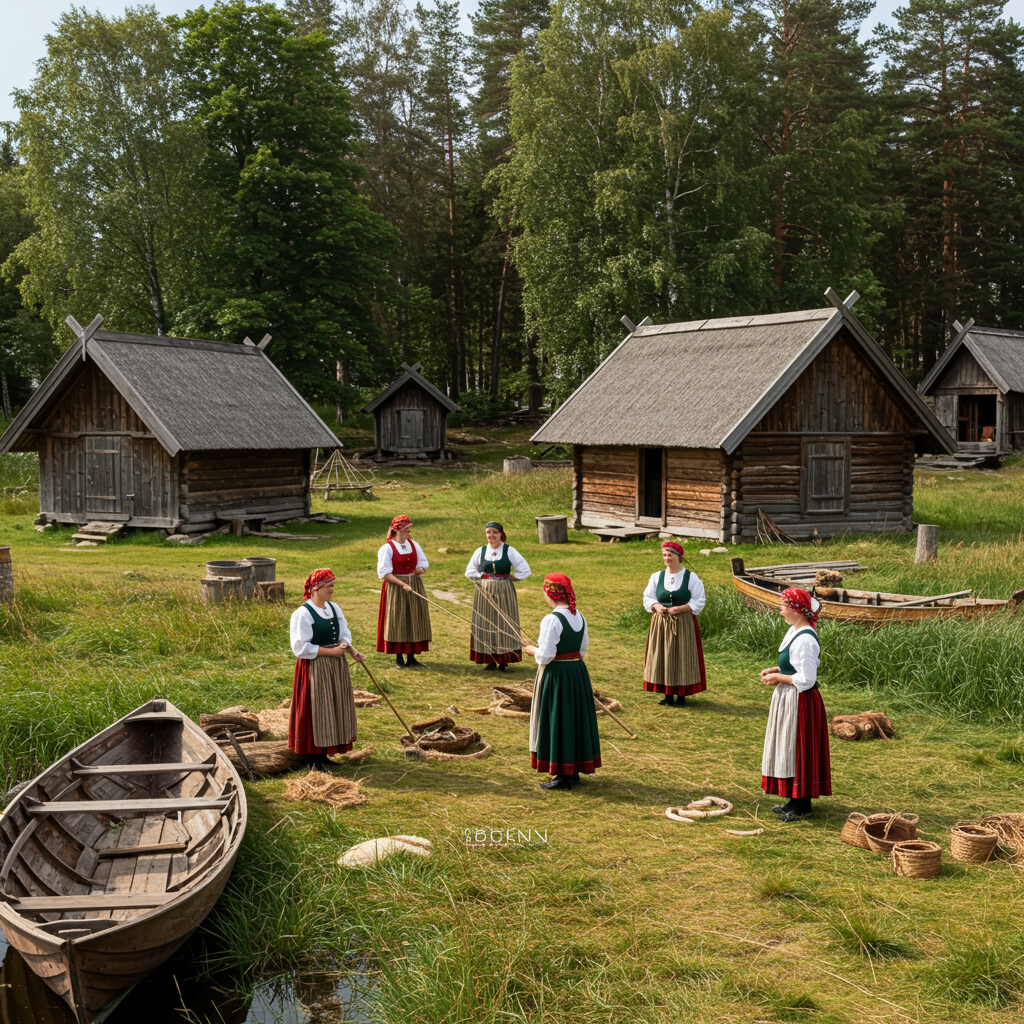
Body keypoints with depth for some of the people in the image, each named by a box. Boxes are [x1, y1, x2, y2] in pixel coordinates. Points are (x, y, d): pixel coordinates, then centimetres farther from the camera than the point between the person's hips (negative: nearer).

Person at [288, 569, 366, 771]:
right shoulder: (303, 613, -15)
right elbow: (300, 647, -18)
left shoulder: (334, 608, 8)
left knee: (334, 708, 12)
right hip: (314, 668, -7)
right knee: (315, 711, 0)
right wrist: (330, 651, -18)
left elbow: (344, 635, 12)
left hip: (335, 666, 8)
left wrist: (351, 650, -9)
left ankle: (323, 754, 23)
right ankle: (313, 757, 10)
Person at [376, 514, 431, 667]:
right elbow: (384, 573, -12)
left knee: (414, 621, 5)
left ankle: (411, 656, 13)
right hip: (395, 589, -5)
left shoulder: (414, 545, 9)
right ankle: (399, 659, 6)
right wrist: (403, 584, -20)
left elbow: (424, 563, 12)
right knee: (397, 621, -2)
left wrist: (420, 569, -12)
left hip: (415, 585, 5)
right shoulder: (387, 548, -8)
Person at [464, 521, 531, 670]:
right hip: (484, 592, 2)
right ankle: (490, 659, 10)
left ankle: (503, 659, 4)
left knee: (504, 623, -2)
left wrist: (510, 577, -3)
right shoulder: (480, 551, 5)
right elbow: (469, 572, 11)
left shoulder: (509, 551, -2)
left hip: (504, 591, -2)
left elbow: (525, 570, -1)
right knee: (486, 623, 3)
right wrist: (482, 577, 1)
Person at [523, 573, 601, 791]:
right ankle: (573, 771, 25)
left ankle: (563, 775, 7)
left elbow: (545, 656, -19)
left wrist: (531, 649, -1)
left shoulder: (551, 620, -20)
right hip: (579, 671, 8)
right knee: (575, 718, 15)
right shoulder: (579, 617, 4)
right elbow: (582, 649, 12)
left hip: (556, 675, -8)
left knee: (557, 722, 2)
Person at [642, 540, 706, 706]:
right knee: (662, 657, 3)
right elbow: (647, 598, 9)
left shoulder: (691, 577, -3)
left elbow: (699, 602, -4)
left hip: (684, 623, -3)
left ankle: (681, 695, 9)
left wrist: (680, 608, -17)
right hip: (661, 623, 3)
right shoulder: (656, 577, 6)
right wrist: (656, 606, -13)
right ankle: (667, 694, 13)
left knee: (682, 658, 0)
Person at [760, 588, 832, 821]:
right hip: (788, 698, 10)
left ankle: (802, 806, 12)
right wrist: (776, 669, 7)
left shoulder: (805, 640, -24)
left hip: (800, 701, -10)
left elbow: (806, 679, -25)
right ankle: (795, 800, 27)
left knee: (797, 750, 0)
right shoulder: (795, 631, 8)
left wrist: (778, 677, -15)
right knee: (788, 749, 16)